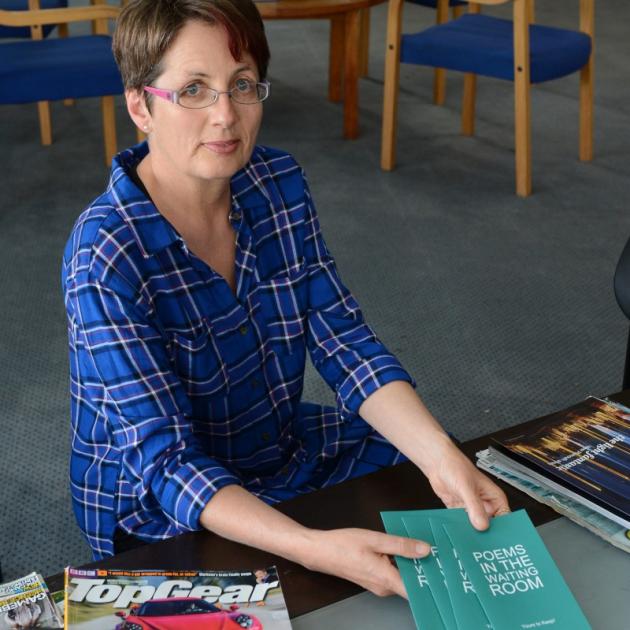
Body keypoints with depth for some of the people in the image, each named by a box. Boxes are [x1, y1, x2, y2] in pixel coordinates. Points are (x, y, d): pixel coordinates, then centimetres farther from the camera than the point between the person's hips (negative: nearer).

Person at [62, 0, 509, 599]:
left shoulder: (279, 184, -7)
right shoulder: (105, 257, -27)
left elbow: (344, 341, -10)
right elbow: (168, 461, -29)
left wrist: (443, 459, -26)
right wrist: (314, 548, -43)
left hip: (289, 453, 6)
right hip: (161, 511, -5)